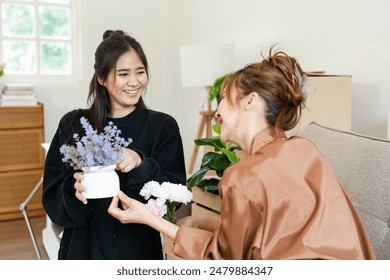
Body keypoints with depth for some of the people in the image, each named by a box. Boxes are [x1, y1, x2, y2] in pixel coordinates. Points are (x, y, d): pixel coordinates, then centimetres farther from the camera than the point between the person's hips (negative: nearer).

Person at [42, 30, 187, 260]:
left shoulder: (163, 126, -7)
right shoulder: (73, 125, -4)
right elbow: (52, 197, -4)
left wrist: (141, 165, -26)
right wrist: (74, 190, -24)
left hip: (139, 248, 0)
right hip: (83, 247, 1)